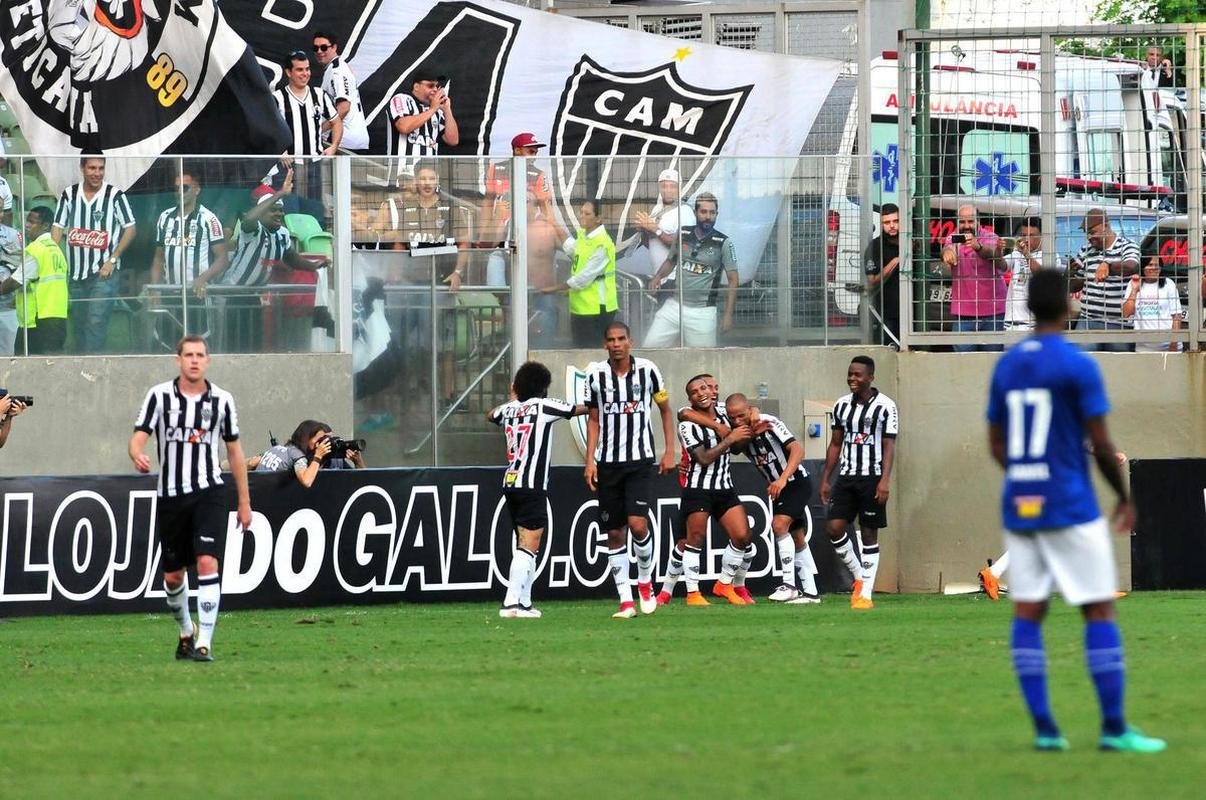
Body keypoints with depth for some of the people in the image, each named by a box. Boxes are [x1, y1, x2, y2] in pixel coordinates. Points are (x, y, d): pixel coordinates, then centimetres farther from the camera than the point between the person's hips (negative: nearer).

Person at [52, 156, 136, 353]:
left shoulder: (115, 195, -5)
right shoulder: (69, 195, 6)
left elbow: (130, 229, -1)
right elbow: (58, 228, 8)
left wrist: (113, 259, -9)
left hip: (104, 273, -4)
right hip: (76, 274, 4)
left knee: (96, 322, -14)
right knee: (77, 326, 10)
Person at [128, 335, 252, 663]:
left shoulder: (221, 400, 2)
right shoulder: (159, 395, -1)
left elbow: (234, 451, 11)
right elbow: (138, 437, -9)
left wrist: (244, 501, 11)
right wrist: (137, 455, -34)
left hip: (210, 492, -1)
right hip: (171, 496, 1)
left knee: (207, 563, -18)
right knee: (173, 576, 9)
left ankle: (204, 642, -17)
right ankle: (186, 631, 35)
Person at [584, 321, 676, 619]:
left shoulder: (647, 370, -1)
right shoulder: (595, 375, 3)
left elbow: (665, 410, 11)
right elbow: (594, 420, 11)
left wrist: (669, 451, 6)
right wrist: (590, 460, 3)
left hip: (640, 460, -2)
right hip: (607, 461, 2)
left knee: (637, 523, -17)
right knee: (614, 533, 1)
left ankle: (645, 581, 8)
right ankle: (626, 601, 6)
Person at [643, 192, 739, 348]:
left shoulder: (723, 243, -5)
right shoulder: (683, 235, 6)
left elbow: (732, 280, -4)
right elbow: (670, 261, 21)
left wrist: (728, 315, -10)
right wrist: (658, 276, -1)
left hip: (702, 311, -4)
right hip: (674, 306, 4)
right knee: (650, 347, -2)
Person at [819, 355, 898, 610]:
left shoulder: (885, 406, -5)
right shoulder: (842, 405, 10)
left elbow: (889, 446, -8)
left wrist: (884, 480, -18)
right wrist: (826, 479, 13)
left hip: (872, 477, -5)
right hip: (846, 476, 5)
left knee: (869, 533, 0)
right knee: (833, 527, -7)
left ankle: (866, 592, 4)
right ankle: (859, 576, 13)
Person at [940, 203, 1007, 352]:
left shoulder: (990, 238, -3)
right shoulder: (954, 239, 4)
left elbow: (992, 253, -25)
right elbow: (947, 248, -19)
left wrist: (978, 247, -49)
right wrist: (947, 251, -45)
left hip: (992, 311, -1)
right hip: (963, 312, 1)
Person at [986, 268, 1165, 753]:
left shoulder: (1005, 366, 8)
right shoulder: (1078, 366, -9)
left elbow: (996, 445, 13)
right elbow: (1101, 444, -10)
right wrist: (1123, 497, 5)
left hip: (1019, 507, 6)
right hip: (1070, 507, -5)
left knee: (1028, 612, 5)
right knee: (1100, 611, -1)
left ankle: (1043, 727, 0)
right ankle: (1114, 728, -5)